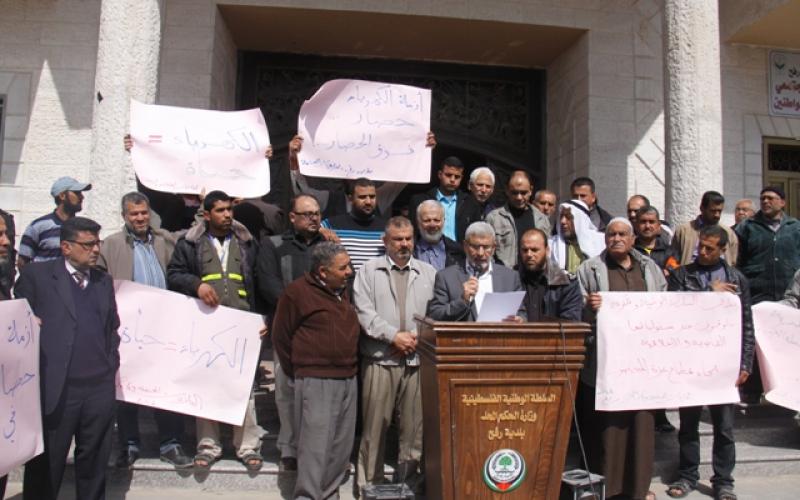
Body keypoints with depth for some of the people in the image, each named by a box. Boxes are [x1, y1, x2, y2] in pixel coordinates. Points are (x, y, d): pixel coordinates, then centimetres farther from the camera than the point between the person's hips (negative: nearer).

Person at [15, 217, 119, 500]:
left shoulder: (104, 281, 14)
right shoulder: (36, 275, 0)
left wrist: (111, 364, 9)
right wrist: (34, 374, -5)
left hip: (101, 389, 4)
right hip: (55, 388, -4)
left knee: (94, 463, 14)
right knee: (45, 465, 8)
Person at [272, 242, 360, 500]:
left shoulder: (344, 291, 12)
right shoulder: (297, 291, -8)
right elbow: (281, 337, -2)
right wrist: (298, 372, 4)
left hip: (348, 381, 7)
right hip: (316, 382, -7)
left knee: (341, 447, 12)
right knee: (315, 446, -6)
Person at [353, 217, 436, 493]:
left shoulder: (429, 272, 12)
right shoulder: (369, 270, 6)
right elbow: (364, 312, -4)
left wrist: (419, 338, -9)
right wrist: (393, 336, -11)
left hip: (418, 359, 2)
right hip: (380, 359, -2)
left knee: (414, 426, 5)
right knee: (375, 425, 4)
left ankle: (408, 482, 19)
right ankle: (368, 483, 17)